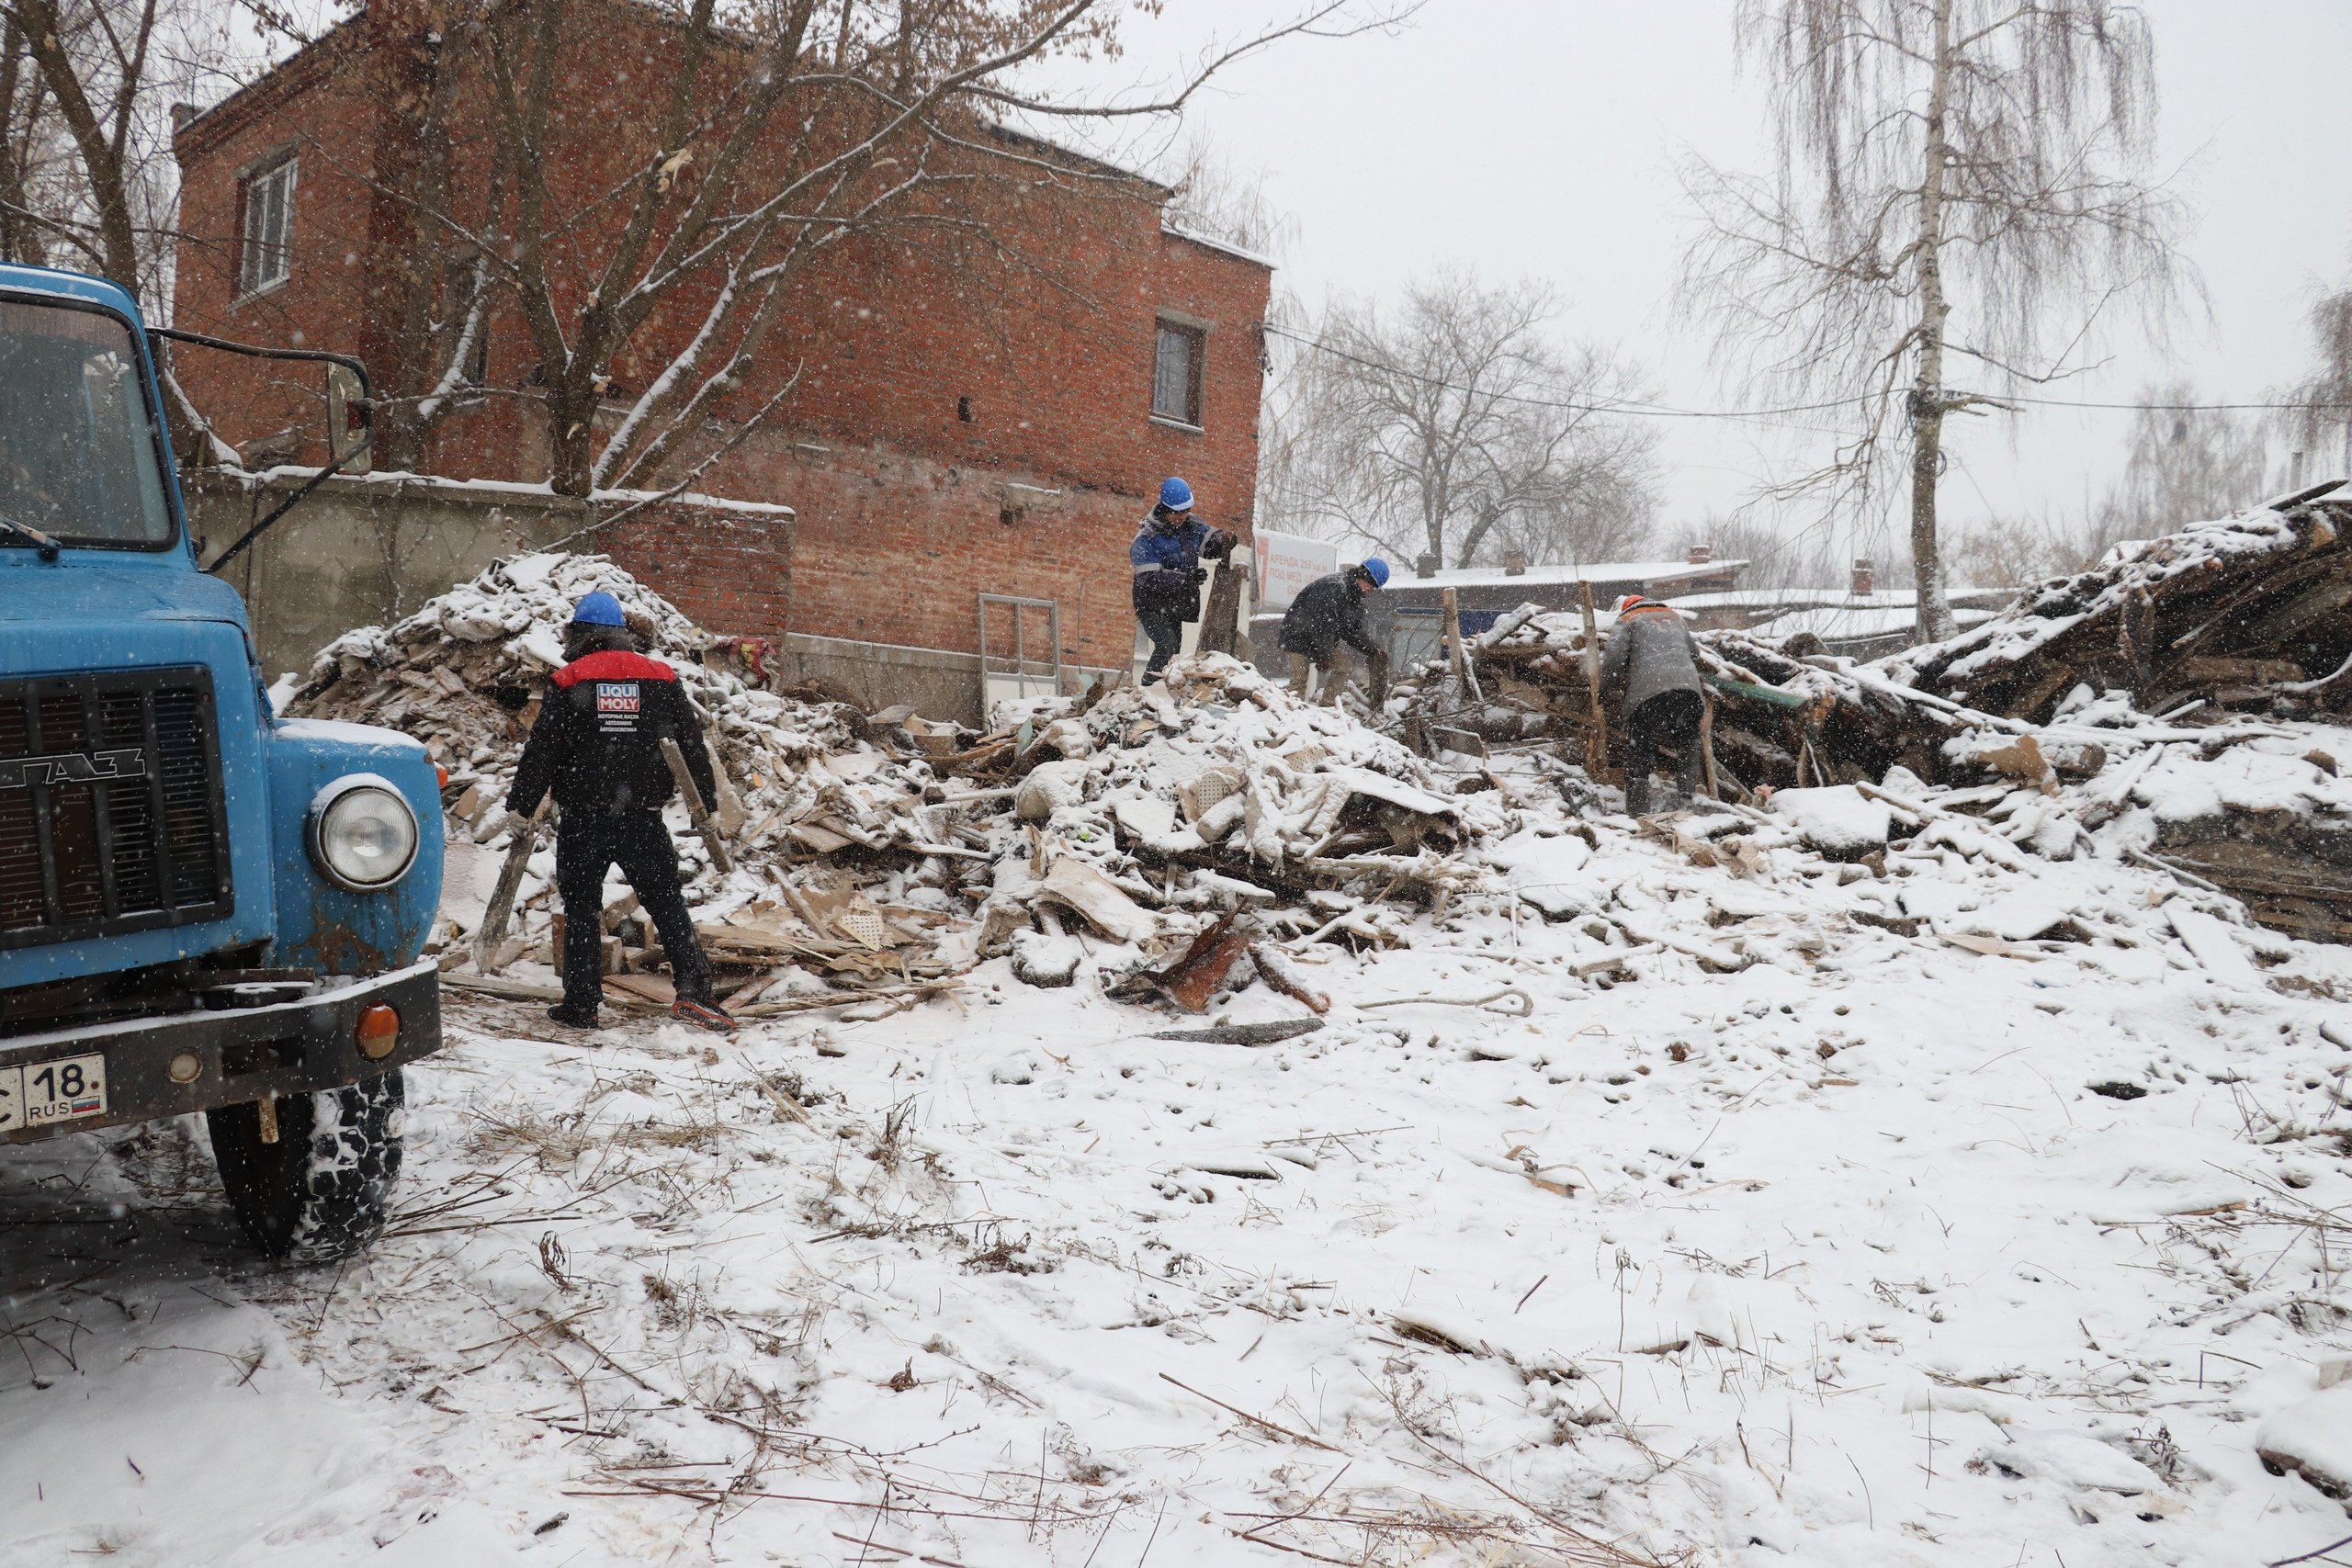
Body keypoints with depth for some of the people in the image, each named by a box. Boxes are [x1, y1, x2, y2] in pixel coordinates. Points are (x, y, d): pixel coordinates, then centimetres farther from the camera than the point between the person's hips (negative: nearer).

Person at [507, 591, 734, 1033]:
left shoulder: (570, 683, -2)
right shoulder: (662, 679, 5)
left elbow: (541, 753, -4)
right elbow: (692, 743, 8)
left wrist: (519, 808, 2)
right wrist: (708, 801, 16)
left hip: (584, 821, -2)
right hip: (644, 820, 2)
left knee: (582, 910, 8)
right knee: (668, 904, 7)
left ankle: (580, 1006, 10)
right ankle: (693, 991, -4)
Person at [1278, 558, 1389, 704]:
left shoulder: (1357, 599, 7)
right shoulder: (1334, 588, -27)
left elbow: (1354, 631, 13)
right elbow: (1322, 624, -29)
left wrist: (1374, 650, 6)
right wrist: (1324, 656, -24)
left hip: (1324, 641, 10)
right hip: (1299, 637, -9)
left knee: (1346, 666, 2)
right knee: (1299, 683, -14)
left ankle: (1326, 703, 5)